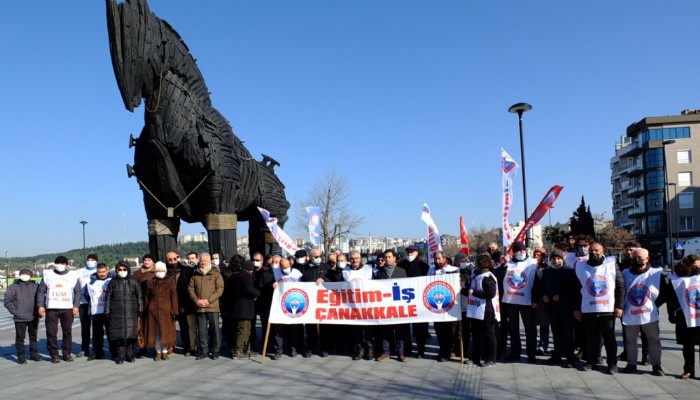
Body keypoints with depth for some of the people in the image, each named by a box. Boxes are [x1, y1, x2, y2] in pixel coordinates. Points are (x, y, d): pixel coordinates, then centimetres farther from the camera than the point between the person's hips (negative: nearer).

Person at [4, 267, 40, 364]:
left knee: (33, 337, 13)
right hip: (20, 319, -3)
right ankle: (21, 357, 12)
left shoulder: (35, 286, 7)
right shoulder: (14, 287, -2)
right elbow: (8, 301, -4)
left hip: (34, 318, 3)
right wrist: (15, 312, -12)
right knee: (20, 338, 2)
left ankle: (34, 354, 24)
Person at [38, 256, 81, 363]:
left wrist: (76, 306, -3)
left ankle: (67, 353, 14)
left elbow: (77, 292, 6)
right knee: (51, 332, 0)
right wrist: (40, 305, -2)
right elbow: (41, 291, 6)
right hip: (51, 308, 0)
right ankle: (54, 354, 9)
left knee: (67, 331, 4)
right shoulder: (48, 275, 7)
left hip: (68, 309, 0)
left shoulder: (73, 276, 6)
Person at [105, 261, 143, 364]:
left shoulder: (134, 281, 5)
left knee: (131, 333, 0)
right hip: (117, 313, 0)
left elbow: (139, 296, 8)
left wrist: (140, 310, 4)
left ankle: (130, 354, 12)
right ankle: (120, 355, 11)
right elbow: (108, 297, 8)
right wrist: (107, 312, 4)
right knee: (118, 334, 0)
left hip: (131, 312, 0)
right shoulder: (113, 282, 6)